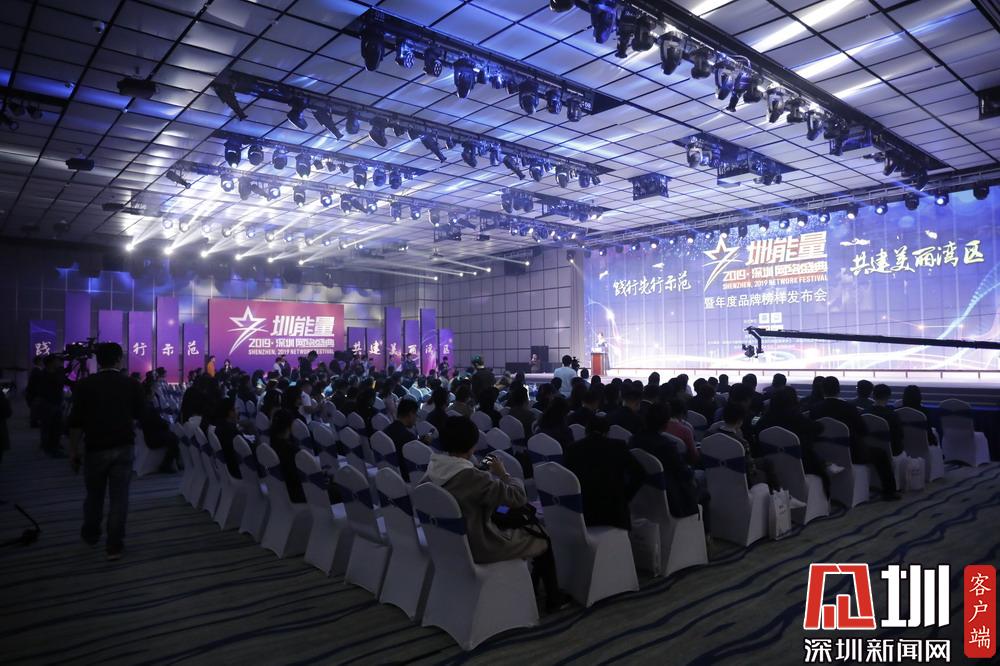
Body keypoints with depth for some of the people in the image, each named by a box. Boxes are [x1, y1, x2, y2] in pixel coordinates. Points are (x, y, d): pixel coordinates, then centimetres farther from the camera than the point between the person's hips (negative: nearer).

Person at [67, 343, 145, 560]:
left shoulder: (85, 385, -8)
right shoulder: (132, 385, -5)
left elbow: (76, 422, -8)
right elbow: (139, 414, 11)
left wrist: (73, 450, 2)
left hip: (95, 447, 0)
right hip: (124, 447, 0)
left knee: (94, 495, 18)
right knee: (119, 496, 3)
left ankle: (91, 534, 37)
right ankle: (115, 545, 3)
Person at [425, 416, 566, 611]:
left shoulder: (433, 470, -8)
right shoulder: (473, 477, -32)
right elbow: (518, 497, -26)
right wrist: (503, 474, -10)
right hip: (479, 547, -8)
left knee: (521, 529, 28)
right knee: (545, 541, 14)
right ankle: (553, 598, 32)